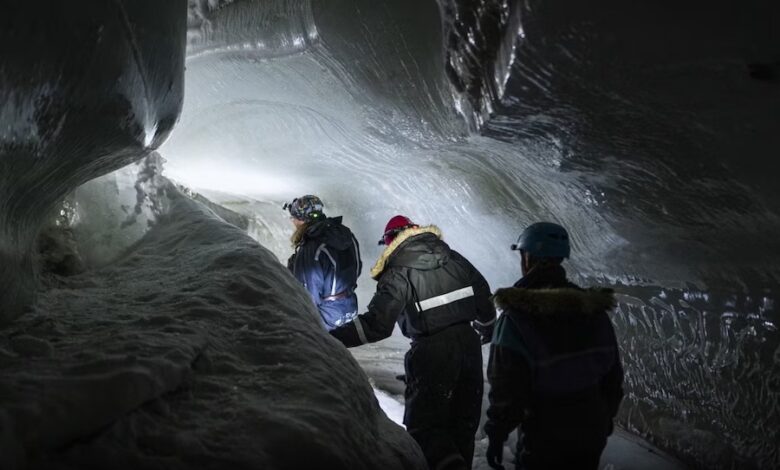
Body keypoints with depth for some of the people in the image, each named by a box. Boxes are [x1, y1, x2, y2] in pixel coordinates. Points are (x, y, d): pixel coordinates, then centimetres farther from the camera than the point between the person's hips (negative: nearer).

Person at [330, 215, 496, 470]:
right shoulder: (453, 258, 9)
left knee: (424, 424, 1)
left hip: (432, 352, -6)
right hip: (469, 344, 6)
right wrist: (488, 331, 30)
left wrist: (331, 338, -14)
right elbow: (484, 294, 14)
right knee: (464, 421, 18)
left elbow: (376, 324, -18)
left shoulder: (398, 273, -9)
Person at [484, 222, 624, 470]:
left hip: (544, 442, -5)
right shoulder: (594, 310, -3)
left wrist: (496, 435, -7)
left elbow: (506, 389, -20)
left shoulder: (516, 317, -21)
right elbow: (613, 375, 6)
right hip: (592, 435, 5)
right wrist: (606, 417, 20)